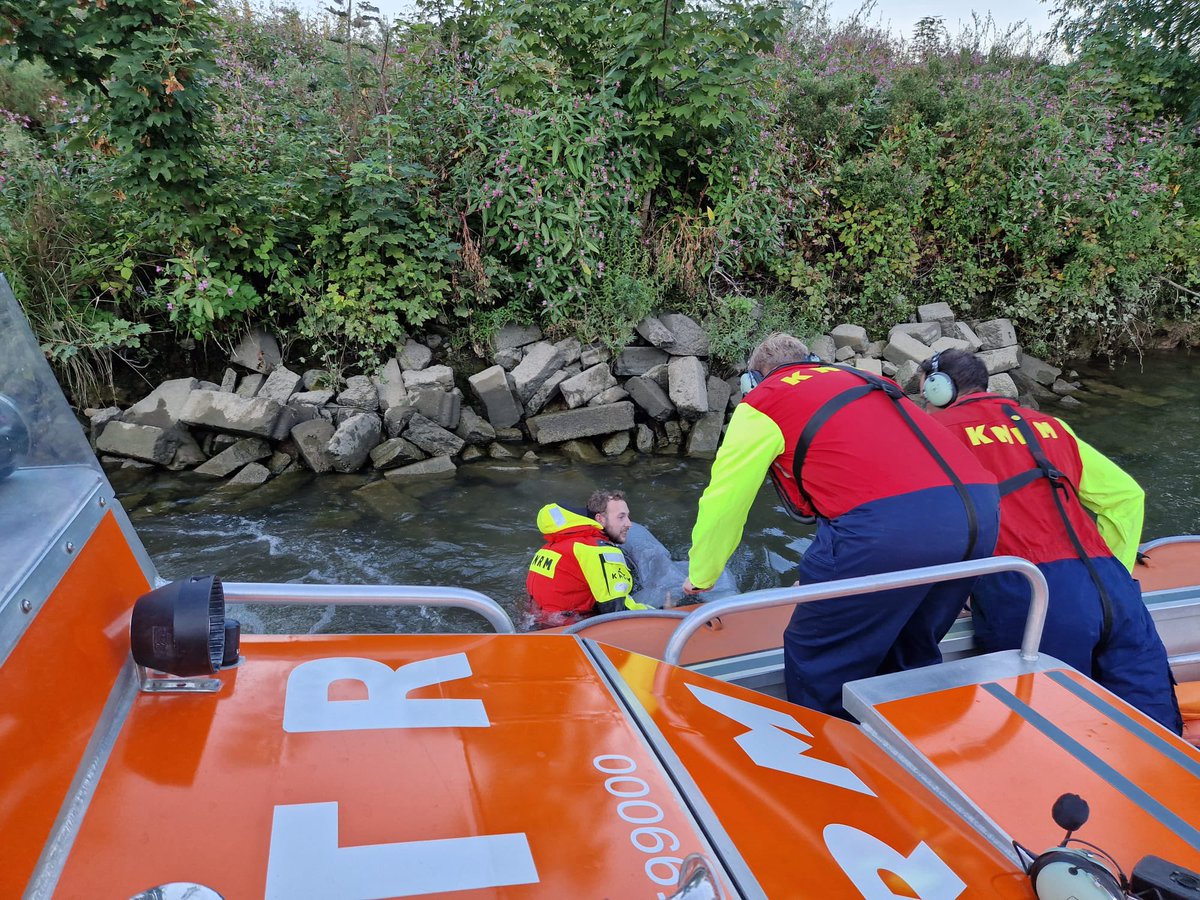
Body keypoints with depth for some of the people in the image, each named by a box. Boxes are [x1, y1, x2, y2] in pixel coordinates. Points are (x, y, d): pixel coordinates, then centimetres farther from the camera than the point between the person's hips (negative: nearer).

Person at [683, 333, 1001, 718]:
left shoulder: (764, 401, 14)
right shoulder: (865, 380, 33)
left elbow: (722, 501, 17)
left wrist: (699, 578, 35)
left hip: (886, 524, -7)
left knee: (817, 663, 10)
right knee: (912, 656, 26)